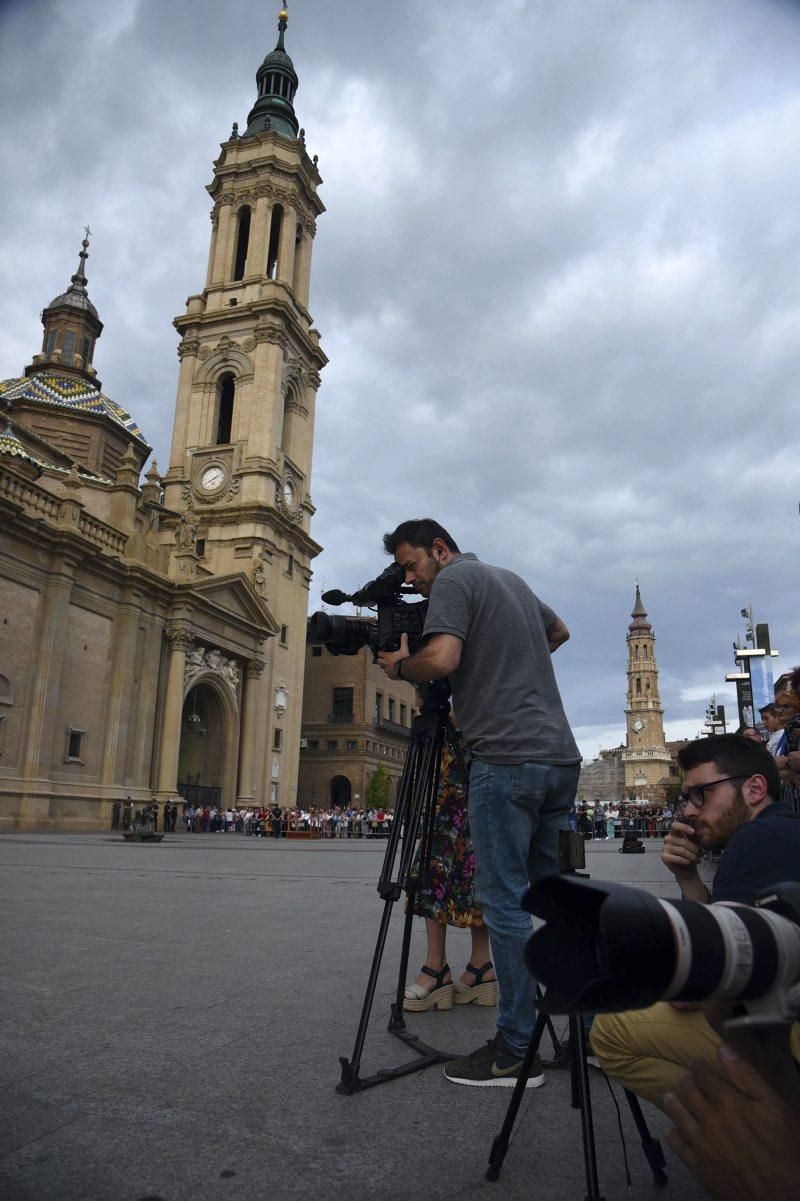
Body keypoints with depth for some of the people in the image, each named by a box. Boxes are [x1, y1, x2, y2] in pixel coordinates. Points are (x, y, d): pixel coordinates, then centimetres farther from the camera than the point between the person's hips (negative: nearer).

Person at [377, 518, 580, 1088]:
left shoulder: (454, 578, -3)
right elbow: (559, 631, 39)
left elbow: (441, 658, -18)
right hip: (561, 756, 9)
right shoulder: (512, 579, 23)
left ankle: (517, 1051, 4)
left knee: (504, 901, -3)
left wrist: (399, 666, 1)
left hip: (507, 759, -9)